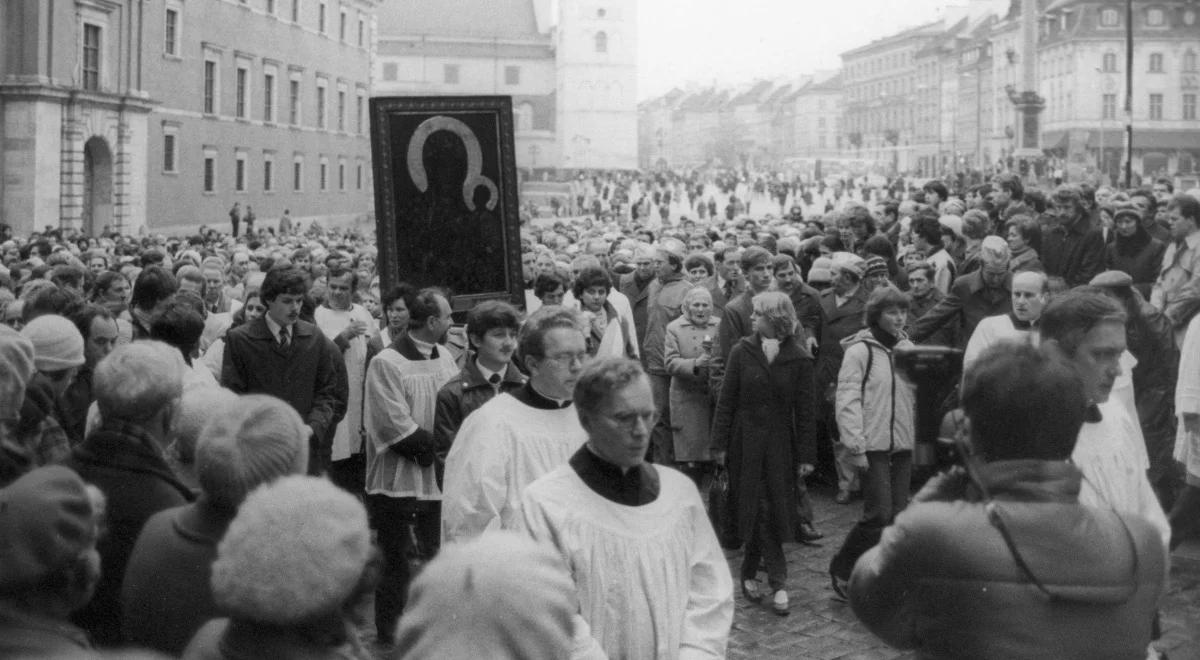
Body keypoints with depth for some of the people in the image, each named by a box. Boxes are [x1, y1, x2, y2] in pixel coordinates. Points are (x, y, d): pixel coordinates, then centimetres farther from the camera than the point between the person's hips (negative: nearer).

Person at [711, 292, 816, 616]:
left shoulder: (799, 359, -3)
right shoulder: (742, 352, -1)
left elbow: (805, 410, -1)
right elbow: (726, 401, 2)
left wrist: (806, 455, -4)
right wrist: (719, 444, -1)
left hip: (780, 444, 0)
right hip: (745, 441, 0)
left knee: (774, 511, 0)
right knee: (760, 509, 0)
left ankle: (750, 573, 14)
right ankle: (777, 583, 7)